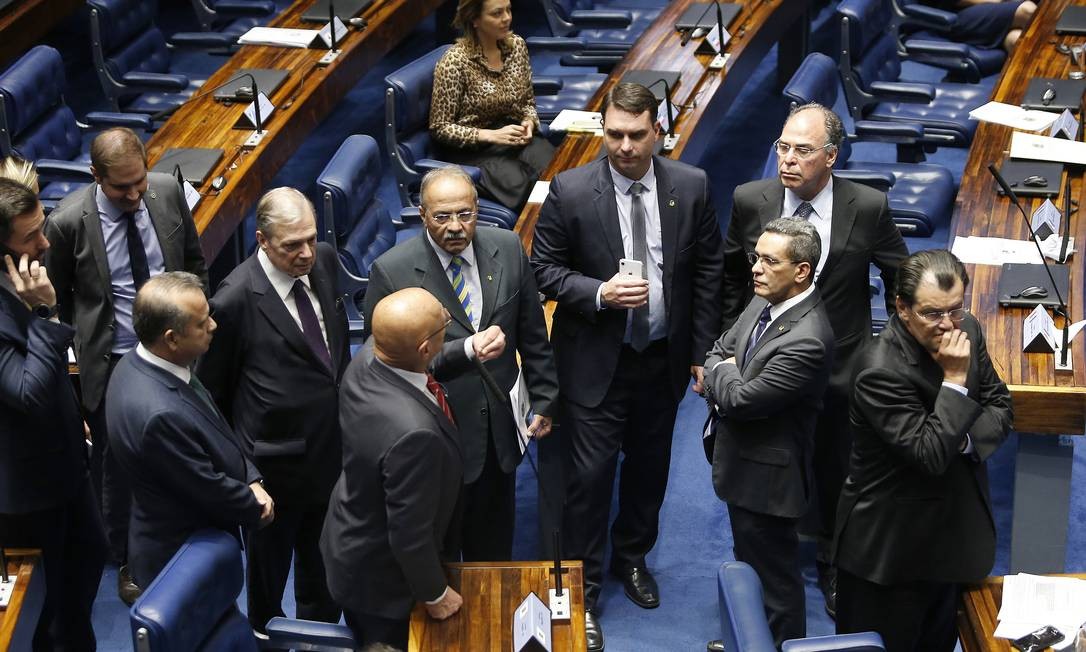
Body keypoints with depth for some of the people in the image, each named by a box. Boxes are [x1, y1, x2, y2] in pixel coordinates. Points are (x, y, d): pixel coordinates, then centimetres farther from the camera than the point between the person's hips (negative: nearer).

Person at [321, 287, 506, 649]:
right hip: (379, 581, -7)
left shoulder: (369, 355, -20)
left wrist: (469, 349, -12)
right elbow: (410, 535, -31)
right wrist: (435, 594, -14)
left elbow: (425, 364, 6)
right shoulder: (414, 434, -44)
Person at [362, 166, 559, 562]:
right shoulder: (391, 272, -18)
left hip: (500, 428, 4)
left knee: (494, 544, 22)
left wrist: (543, 399, 7)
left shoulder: (508, 250, -6)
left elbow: (532, 334, 4)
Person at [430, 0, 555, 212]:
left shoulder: (516, 45, 2)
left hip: (513, 136, 5)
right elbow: (439, 128, -11)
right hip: (471, 147, -5)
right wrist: (492, 135, -21)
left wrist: (529, 122, -7)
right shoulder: (454, 62, -16)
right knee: (521, 185, -30)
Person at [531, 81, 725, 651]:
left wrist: (702, 351, 2)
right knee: (590, 474, 0)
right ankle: (583, 587, 17)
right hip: (597, 360, -3)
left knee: (650, 466, 18)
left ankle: (632, 557, 42)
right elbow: (545, 268, -6)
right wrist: (600, 293, -23)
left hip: (664, 359, 3)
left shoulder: (691, 187, -7)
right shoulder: (569, 191, -14)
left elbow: (708, 271, 1)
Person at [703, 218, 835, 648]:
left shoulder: (806, 341, -30)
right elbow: (718, 352, 9)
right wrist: (727, 382, -12)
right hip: (741, 461, 10)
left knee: (774, 579, 9)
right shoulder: (765, 301, -2)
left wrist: (720, 373, -8)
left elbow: (742, 399, -28)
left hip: (766, 477, -9)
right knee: (749, 563, 27)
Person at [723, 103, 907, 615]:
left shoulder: (869, 208, -16)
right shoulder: (750, 201, -12)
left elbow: (900, 276, 1)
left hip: (840, 369, -1)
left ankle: (832, 566, 39)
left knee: (835, 476, 16)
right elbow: (732, 275, 5)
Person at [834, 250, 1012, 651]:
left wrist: (965, 440, -16)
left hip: (954, 533, 7)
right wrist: (955, 379, -29)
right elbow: (930, 455, -29)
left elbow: (1000, 408, 4)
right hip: (891, 545, -7)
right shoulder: (881, 371, -28)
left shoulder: (967, 331, -5)